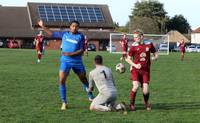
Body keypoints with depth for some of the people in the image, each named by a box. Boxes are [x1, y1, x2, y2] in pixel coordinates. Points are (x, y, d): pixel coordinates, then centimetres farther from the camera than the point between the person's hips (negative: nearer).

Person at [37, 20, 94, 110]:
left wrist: (71, 54, -18)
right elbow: (52, 34, 13)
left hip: (77, 61, -1)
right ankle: (64, 102, 1)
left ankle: (91, 97, 32)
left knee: (84, 80, 10)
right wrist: (42, 26, 9)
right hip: (65, 61, 1)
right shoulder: (64, 34, 6)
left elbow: (81, 50, -6)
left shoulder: (80, 36, -1)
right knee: (62, 81, -10)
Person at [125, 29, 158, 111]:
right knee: (136, 86, -22)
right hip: (136, 70, -1)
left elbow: (156, 55, 14)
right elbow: (128, 59, 4)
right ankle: (131, 104, 0)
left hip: (145, 70, 1)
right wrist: (135, 65, -11)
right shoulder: (134, 46, -3)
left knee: (145, 90, -7)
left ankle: (146, 103, 25)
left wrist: (153, 58, -10)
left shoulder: (149, 44, 1)